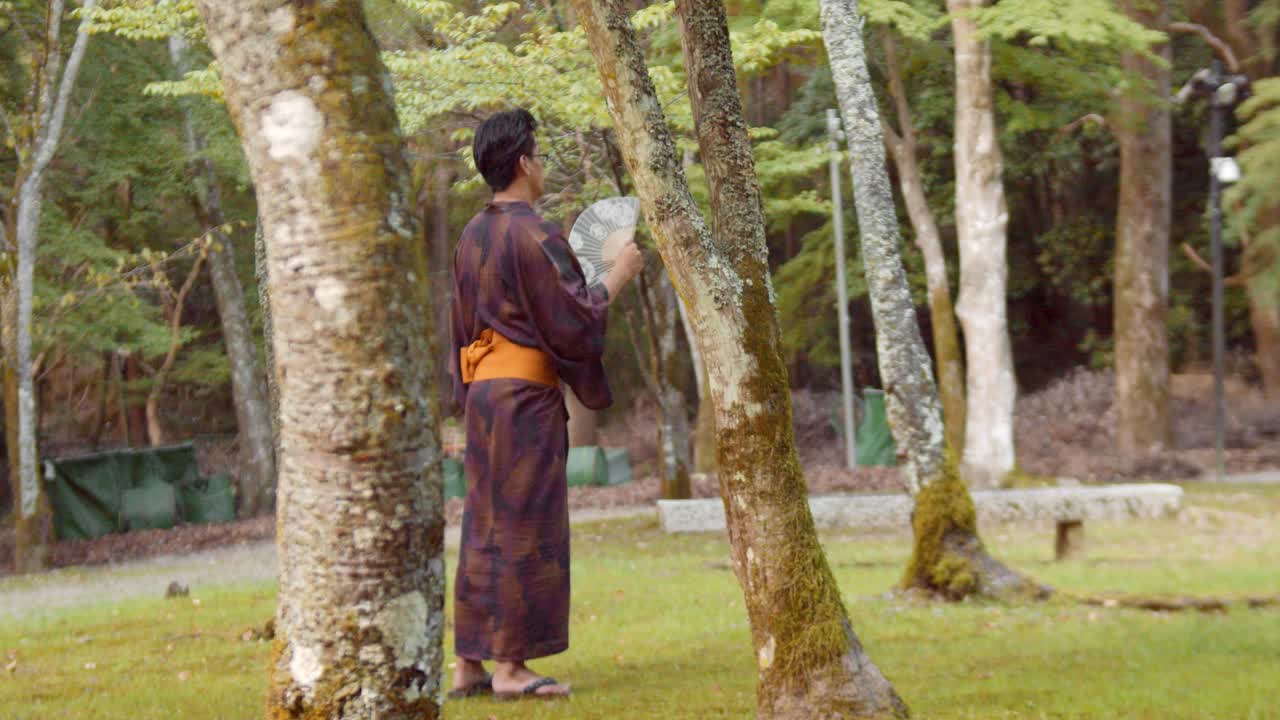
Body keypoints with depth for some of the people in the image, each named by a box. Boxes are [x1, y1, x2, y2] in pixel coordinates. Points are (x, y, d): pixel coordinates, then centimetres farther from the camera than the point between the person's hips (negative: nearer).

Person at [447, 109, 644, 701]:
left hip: (482, 390, 8)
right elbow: (574, 322, -14)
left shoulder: (472, 237, 12)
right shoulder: (533, 235, -14)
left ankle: (469, 663, 13)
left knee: (485, 528, 11)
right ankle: (511, 666, -1)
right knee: (526, 529, -3)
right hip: (526, 393, -8)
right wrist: (617, 275, -1)